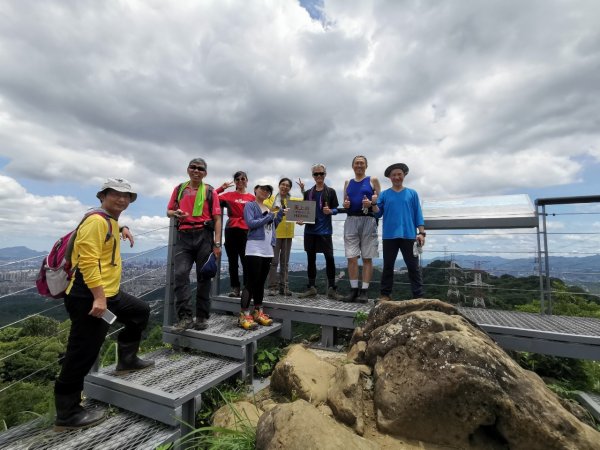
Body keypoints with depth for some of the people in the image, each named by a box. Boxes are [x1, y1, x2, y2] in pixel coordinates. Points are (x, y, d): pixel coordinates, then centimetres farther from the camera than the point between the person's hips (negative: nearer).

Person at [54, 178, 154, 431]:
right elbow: (88, 261, -25)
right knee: (82, 354, -2)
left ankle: (126, 360, 34)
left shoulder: (111, 221, 15)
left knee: (140, 312, 23)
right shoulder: (96, 221, -16)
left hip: (110, 293, 10)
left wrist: (122, 229, 28)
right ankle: (67, 414, 13)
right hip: (89, 298, -10)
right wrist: (98, 297, -28)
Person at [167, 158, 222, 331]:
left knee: (203, 277, 4)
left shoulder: (210, 192, 4)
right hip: (184, 236, 2)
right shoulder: (179, 189, 13)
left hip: (204, 236, -2)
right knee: (180, 274, -11)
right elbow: (169, 211, 20)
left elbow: (217, 219, 0)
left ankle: (202, 317, 14)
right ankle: (185, 317, -6)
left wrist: (217, 243, -8)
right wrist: (176, 214, -6)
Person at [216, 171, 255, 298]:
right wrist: (222, 187, -2)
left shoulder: (252, 198, 7)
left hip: (246, 231, -1)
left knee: (246, 261, -4)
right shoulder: (228, 195, 8)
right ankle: (235, 288, 14)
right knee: (232, 262, 6)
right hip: (231, 231, 1)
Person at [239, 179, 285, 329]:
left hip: (268, 249, 7)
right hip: (254, 249, -7)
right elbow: (251, 223, -16)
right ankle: (244, 315, -3)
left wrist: (279, 215, 6)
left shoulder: (269, 208, 19)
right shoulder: (250, 205, -1)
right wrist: (270, 216, -12)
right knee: (252, 282, -9)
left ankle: (258, 312, 19)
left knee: (261, 282, 11)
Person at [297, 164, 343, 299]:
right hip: (310, 230, 3)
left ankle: (331, 289, 3)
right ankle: (312, 288, 16)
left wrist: (330, 211, -18)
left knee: (329, 258, -6)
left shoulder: (330, 191, 4)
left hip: (325, 230, -3)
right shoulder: (308, 193, 12)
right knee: (311, 259, 7)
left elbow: (336, 209, 3)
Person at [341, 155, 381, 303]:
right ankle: (354, 290, 6)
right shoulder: (348, 183, 18)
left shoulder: (373, 180, 8)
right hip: (351, 220, 3)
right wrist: (345, 205, -2)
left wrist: (370, 202, -13)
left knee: (367, 257, -2)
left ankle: (364, 291, 3)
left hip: (368, 220, -3)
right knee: (351, 257, -2)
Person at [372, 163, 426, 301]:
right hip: (389, 236, 1)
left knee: (413, 267, 3)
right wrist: (373, 204, -17)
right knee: (388, 266, 7)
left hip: (409, 235, 0)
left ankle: (419, 296, 8)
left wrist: (421, 233, -3)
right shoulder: (384, 194, 9)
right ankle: (385, 294, 16)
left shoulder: (412, 193, 9)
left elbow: (418, 214, 6)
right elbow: (378, 213, 3)